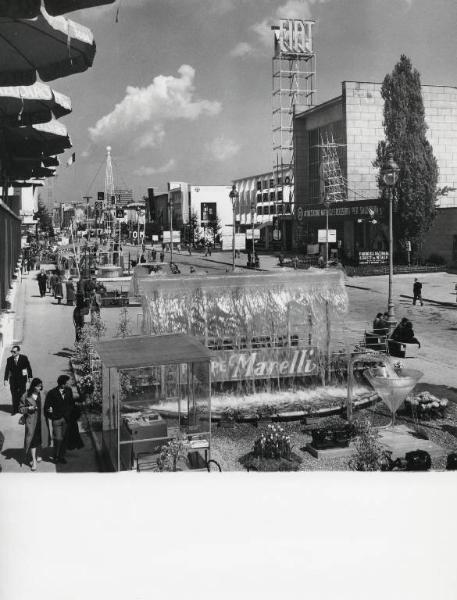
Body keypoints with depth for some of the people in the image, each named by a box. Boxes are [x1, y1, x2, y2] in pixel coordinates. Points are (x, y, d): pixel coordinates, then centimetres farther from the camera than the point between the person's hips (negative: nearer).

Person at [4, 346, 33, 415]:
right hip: (13, 379, 2)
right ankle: (15, 410, 11)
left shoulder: (24, 358, -5)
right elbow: (7, 370, -4)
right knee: (14, 395, 2)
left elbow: (28, 367, 2)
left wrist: (30, 377, -1)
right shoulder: (9, 359, 0)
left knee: (22, 394, -4)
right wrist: (6, 379, -13)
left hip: (22, 379, -2)